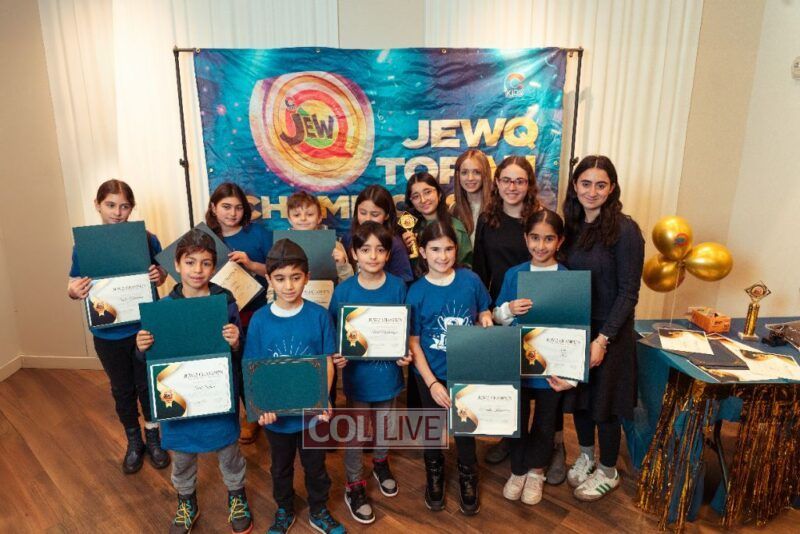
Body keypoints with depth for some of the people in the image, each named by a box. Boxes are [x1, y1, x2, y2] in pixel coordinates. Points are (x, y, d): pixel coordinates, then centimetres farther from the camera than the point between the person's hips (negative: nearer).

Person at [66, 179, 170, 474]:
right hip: (107, 333, 1)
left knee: (148, 384, 13)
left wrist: (158, 275, -21)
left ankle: (153, 438, 35)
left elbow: (162, 272, 2)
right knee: (122, 389, 17)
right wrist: (73, 291, -24)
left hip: (144, 328, -1)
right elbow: (74, 285, -1)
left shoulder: (146, 239, -8)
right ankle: (134, 442, 37)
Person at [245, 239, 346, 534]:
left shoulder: (319, 316, -13)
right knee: (281, 468, 24)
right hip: (276, 413, 1)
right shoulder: (260, 319, -11)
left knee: (315, 466, 20)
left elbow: (328, 364, -8)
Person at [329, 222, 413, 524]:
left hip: (389, 371, 2)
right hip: (357, 374, -2)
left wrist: (406, 354, -16)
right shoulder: (343, 291, -13)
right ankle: (354, 486, 36)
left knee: (386, 427, 23)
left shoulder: (397, 287, -10)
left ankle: (380, 463, 53)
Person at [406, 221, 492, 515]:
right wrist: (432, 382, -15)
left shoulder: (471, 280, -11)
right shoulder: (416, 292, -15)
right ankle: (434, 472, 48)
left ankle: (467, 475, 45)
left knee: (464, 425, 18)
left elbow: (484, 315, 5)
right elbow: (413, 342, -12)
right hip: (431, 375, 0)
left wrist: (486, 320, -18)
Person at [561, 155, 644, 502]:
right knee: (578, 395, 17)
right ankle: (585, 456, 41)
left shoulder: (624, 230, -15)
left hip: (609, 331, -5)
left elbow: (628, 292, -15)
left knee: (604, 402, 10)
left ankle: (608, 472, 32)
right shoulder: (572, 226, 2)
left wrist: (603, 339, -19)